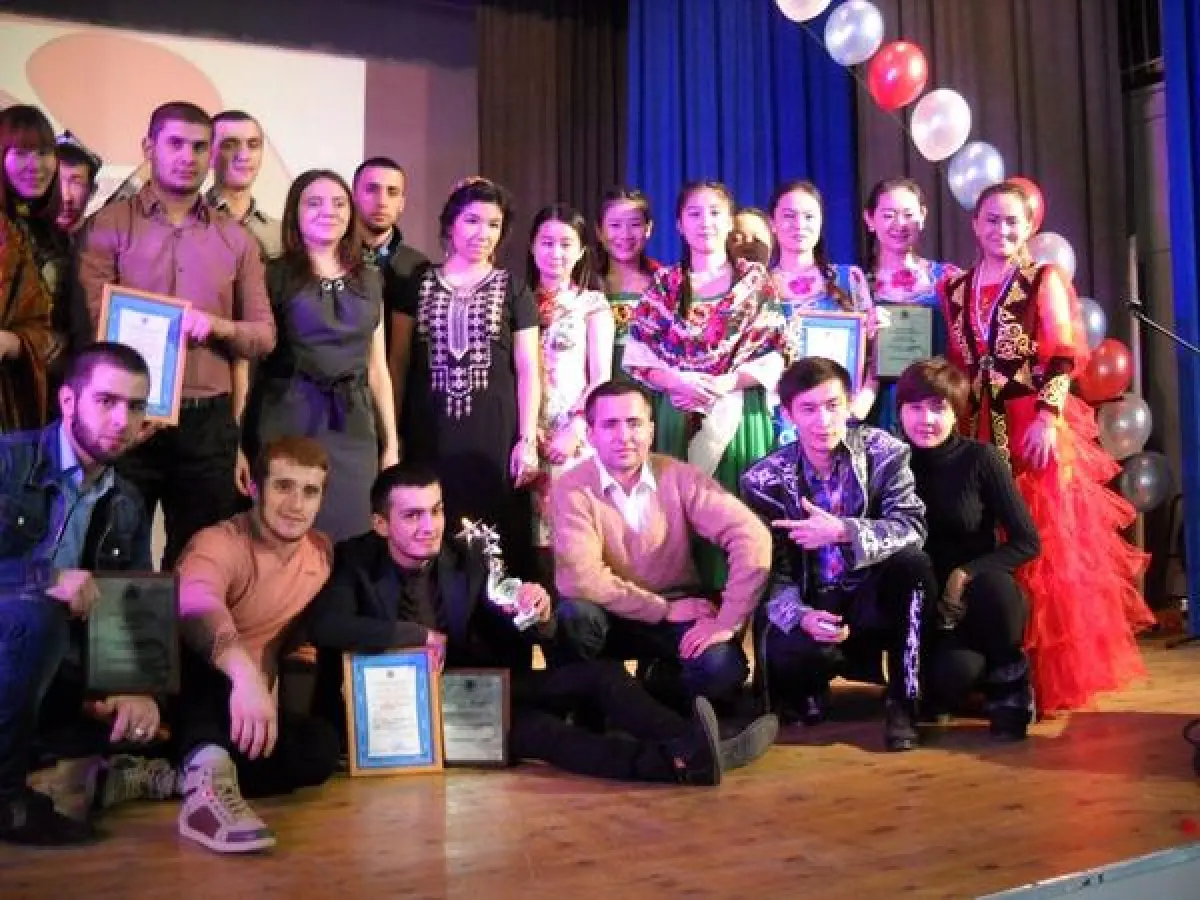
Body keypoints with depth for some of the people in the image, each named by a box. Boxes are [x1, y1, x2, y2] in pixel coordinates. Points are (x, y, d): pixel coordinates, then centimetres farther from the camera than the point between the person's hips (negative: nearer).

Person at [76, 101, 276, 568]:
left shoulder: (236, 239, 10)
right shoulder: (109, 225, 1)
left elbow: (265, 336, 8)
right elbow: (89, 322, -6)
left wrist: (217, 326, -13)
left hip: (209, 423, 3)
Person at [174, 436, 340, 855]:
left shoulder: (323, 551, 1)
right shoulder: (219, 543, -21)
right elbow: (194, 605, -46)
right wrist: (245, 672, -63)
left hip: (252, 705, 6)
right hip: (184, 701, -6)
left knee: (322, 747, -24)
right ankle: (207, 768, -53)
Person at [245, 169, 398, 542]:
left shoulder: (369, 280, 12)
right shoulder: (274, 276, 0)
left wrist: (391, 443, 11)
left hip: (353, 430, 4)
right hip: (290, 425, -3)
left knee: (352, 538, 7)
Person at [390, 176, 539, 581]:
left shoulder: (513, 290, 7)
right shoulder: (418, 285, 10)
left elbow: (527, 370, 4)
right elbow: (398, 363, 11)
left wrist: (528, 439, -5)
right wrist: (393, 432, 5)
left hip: (494, 433, -1)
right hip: (430, 432, 1)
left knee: (493, 537, -3)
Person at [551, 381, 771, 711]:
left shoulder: (679, 477, -9)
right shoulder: (571, 490, -13)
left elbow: (752, 536, -17)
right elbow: (580, 578, -25)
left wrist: (727, 620, -26)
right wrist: (665, 609, -21)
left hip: (680, 611, 1)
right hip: (613, 616, -1)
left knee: (721, 668, -27)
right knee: (575, 615, -34)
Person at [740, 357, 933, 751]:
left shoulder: (884, 452, -8)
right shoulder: (765, 480, -8)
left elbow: (911, 528, -20)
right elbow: (768, 570, -9)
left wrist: (842, 532, -36)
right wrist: (800, 616, -29)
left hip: (872, 598, 1)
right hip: (811, 605, -1)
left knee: (912, 562, -31)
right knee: (785, 652, -35)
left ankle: (902, 701, -15)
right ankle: (809, 689, 6)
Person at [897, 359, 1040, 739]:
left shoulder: (979, 458, -9)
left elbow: (1028, 542, -10)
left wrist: (966, 574, -22)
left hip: (981, 598, 0)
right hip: (926, 604, 0)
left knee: (991, 584, -36)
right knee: (949, 678, -30)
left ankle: (1008, 680, -5)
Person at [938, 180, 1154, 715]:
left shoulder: (1045, 279, 4)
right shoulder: (954, 288, 13)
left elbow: (1062, 357, -5)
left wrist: (1048, 419, -16)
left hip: (1034, 425, -3)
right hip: (978, 430, 4)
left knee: (1044, 547, -2)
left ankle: (1052, 675, 7)